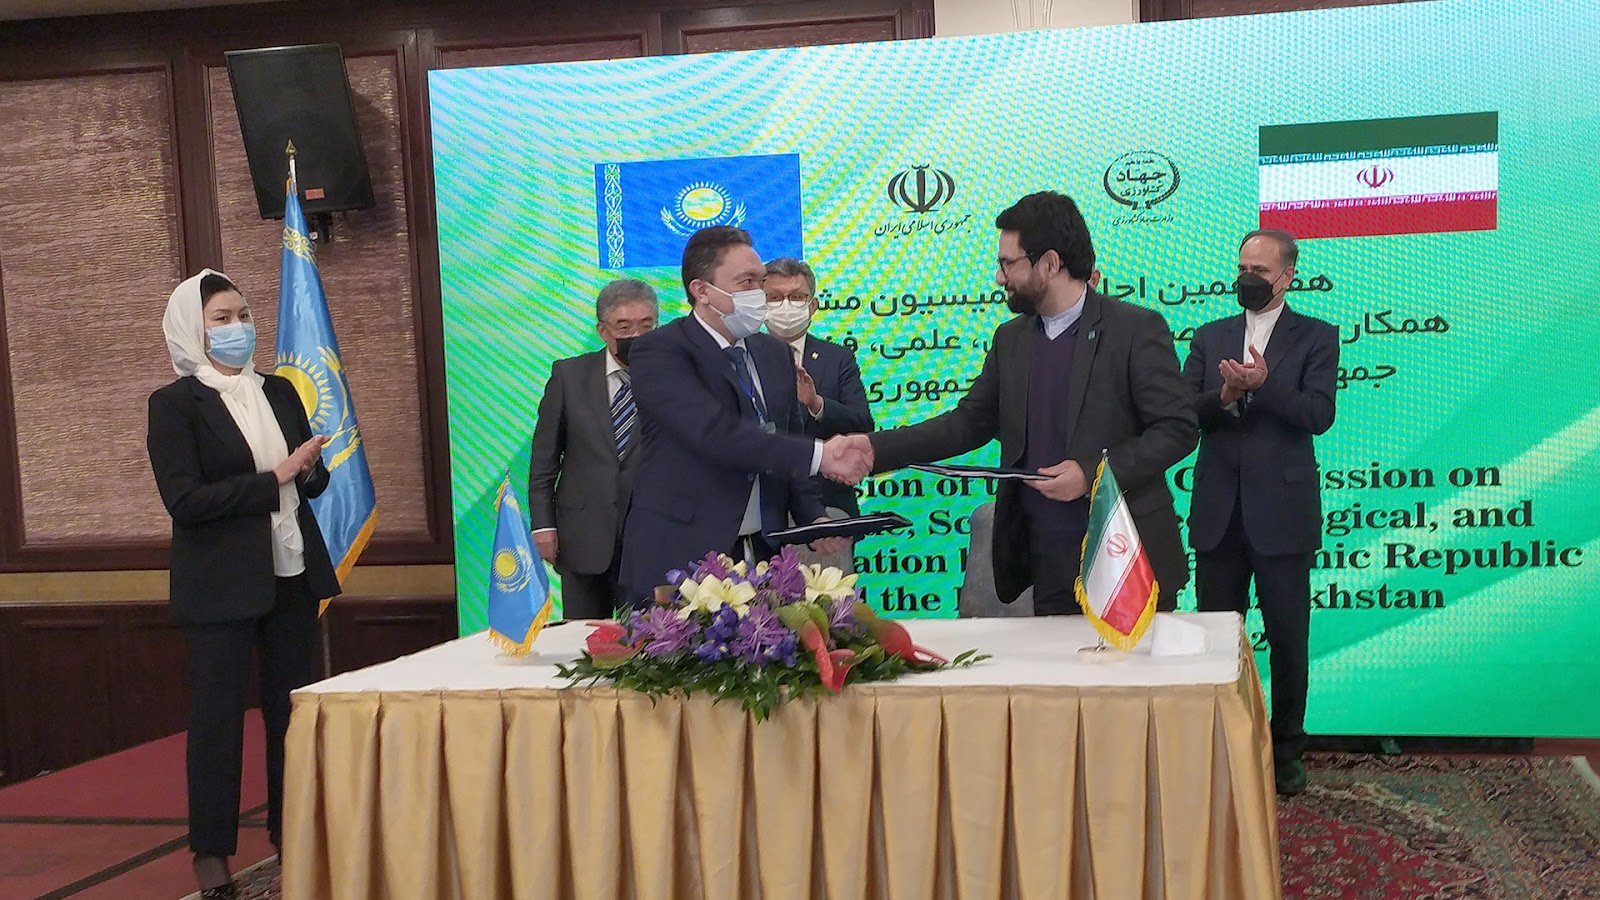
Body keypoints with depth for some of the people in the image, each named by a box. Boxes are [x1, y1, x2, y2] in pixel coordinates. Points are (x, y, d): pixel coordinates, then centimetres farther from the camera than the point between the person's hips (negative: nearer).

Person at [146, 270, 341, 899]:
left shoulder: (279, 392, 10)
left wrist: (309, 468, -9)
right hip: (221, 584, -5)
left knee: (292, 707, 9)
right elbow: (184, 500, -15)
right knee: (218, 713, 3)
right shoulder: (175, 404, -6)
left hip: (291, 575, 5)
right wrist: (275, 477, -17)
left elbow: (313, 481, 15)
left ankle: (291, 835, 21)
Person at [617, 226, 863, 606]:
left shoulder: (775, 353, 13)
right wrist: (818, 455, -24)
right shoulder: (659, 351, -9)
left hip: (764, 555, 6)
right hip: (679, 559, -5)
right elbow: (717, 434, -22)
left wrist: (814, 519, 0)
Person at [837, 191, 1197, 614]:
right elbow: (969, 423, 12)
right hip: (1049, 565, 5)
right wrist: (876, 448, 2)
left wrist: (1092, 473, -18)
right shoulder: (1011, 339, 11)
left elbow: (1177, 428, -8)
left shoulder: (1137, 329, -7)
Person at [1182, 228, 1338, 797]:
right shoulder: (1210, 337, 11)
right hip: (1218, 514, 3)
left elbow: (1318, 413, -11)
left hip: (1282, 512, -3)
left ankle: (1286, 750, 20)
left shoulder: (1316, 338, 3)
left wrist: (1263, 384, -25)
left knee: (1288, 639, 6)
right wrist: (1225, 394, -18)